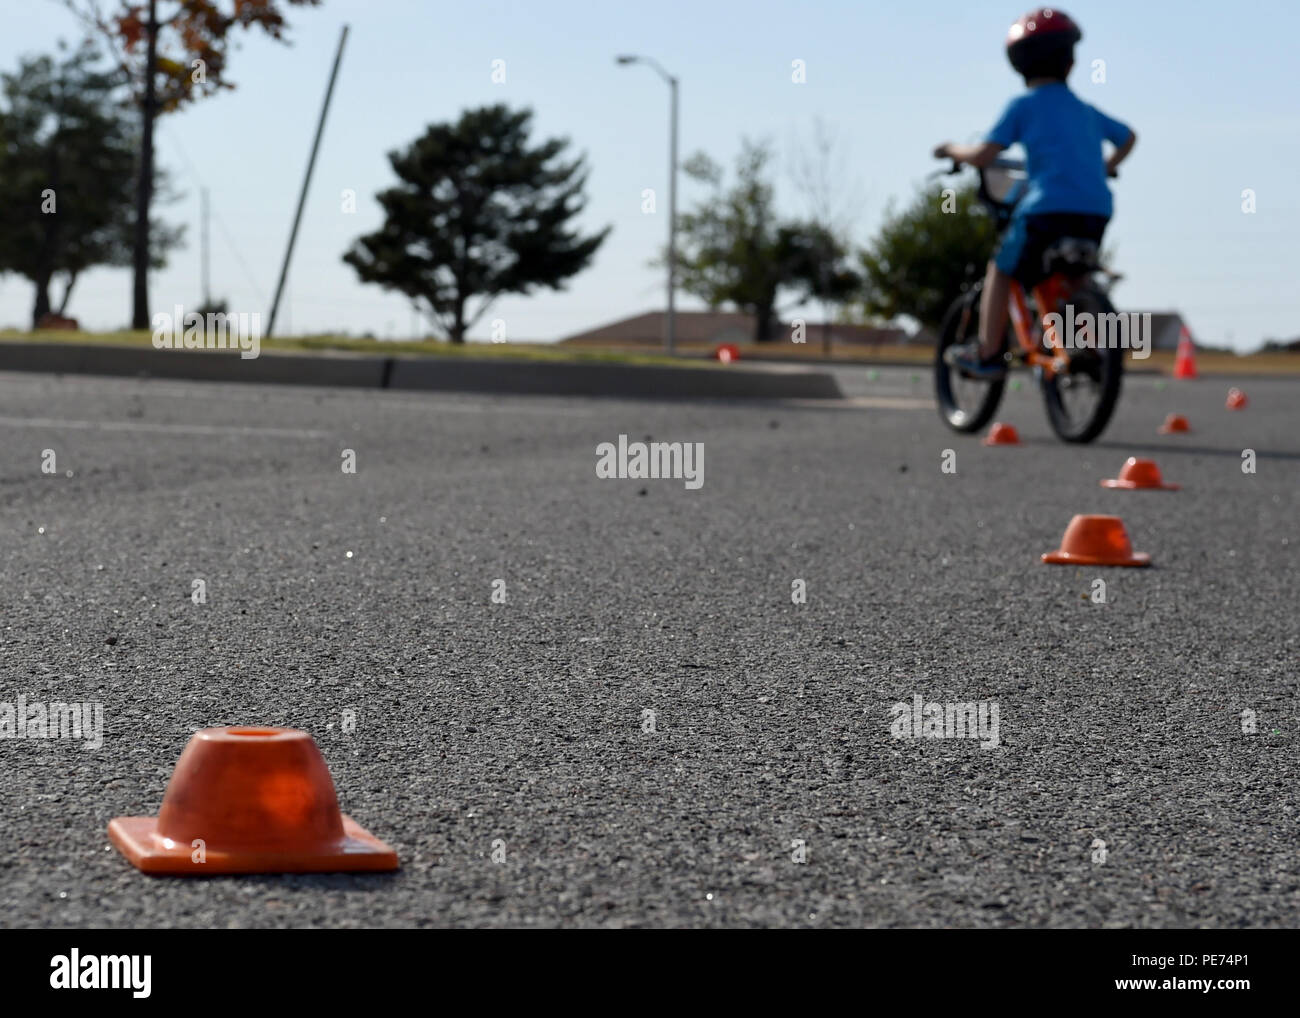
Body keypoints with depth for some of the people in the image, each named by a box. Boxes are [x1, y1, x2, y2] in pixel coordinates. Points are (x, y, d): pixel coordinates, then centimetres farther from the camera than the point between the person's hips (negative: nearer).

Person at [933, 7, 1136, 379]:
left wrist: (952, 150, 15)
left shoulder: (1023, 106, 3)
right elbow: (1128, 137, 37)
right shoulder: (1085, 111, 21)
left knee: (1001, 270, 14)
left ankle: (987, 354, 11)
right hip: (1097, 212, 5)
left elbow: (983, 155, -4)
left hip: (1048, 209, -5)